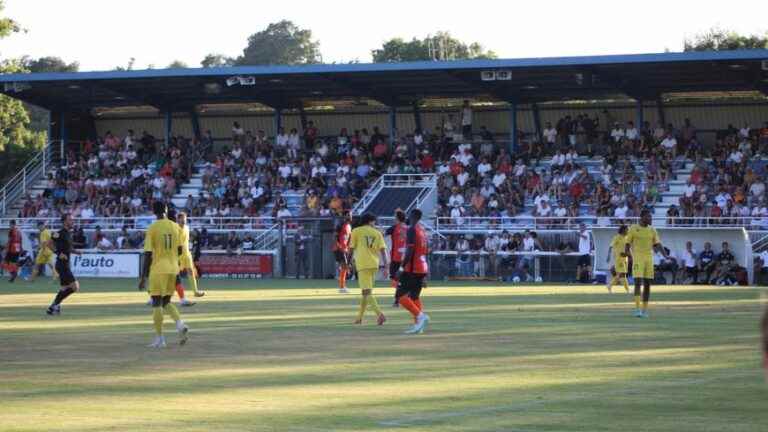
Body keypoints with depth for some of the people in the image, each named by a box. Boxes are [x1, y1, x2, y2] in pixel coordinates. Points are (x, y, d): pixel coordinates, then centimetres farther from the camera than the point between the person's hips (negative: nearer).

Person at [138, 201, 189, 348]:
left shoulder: (152, 229, -8)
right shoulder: (175, 227, 5)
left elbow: (148, 254, -11)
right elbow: (179, 250, 10)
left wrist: (143, 277, -7)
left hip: (158, 269, -5)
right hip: (173, 269, 5)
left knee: (157, 303, 2)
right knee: (166, 302, 17)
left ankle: (159, 339, 2)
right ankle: (180, 324, -7)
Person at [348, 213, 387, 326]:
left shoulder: (356, 231, 3)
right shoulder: (377, 233, 11)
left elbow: (351, 248, 2)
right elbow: (382, 249, 1)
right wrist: (385, 264, -3)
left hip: (362, 265, -4)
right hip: (374, 264, 4)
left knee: (367, 292, -11)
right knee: (366, 292, 17)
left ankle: (380, 314, -29)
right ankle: (359, 317, 24)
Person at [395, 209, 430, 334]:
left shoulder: (412, 230, -12)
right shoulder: (423, 230, 16)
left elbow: (410, 251, -20)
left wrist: (402, 267, -18)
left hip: (412, 268, -9)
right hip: (423, 267, 9)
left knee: (400, 295, -6)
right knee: (415, 296, 14)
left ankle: (420, 315, -21)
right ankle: (418, 324, 7)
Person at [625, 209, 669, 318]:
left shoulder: (652, 230, 9)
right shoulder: (633, 229, -2)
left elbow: (658, 244, 5)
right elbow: (627, 244, 1)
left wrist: (665, 255, -10)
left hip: (649, 259, 4)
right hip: (637, 258, -4)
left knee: (647, 284, 4)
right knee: (638, 282, -14)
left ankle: (644, 309, 11)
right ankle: (637, 309, -16)